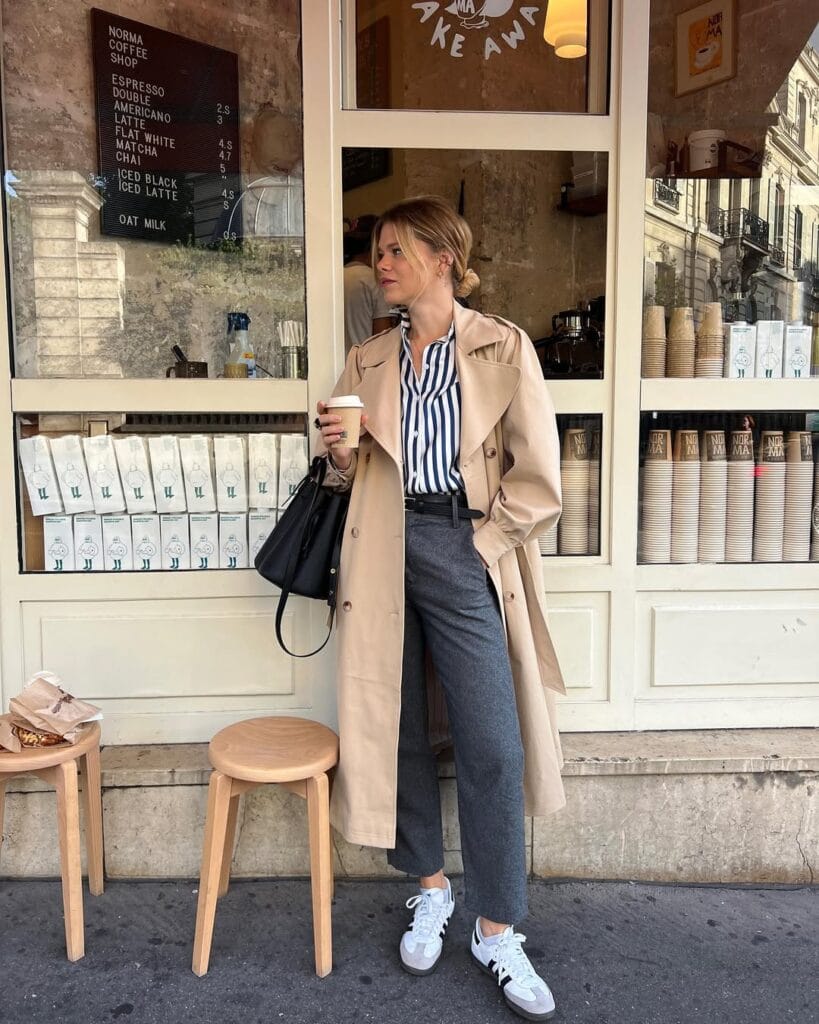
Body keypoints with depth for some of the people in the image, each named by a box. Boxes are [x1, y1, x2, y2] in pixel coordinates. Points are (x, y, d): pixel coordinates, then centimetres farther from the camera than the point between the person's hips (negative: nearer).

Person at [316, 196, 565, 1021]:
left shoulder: (502, 348, 1)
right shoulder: (367, 361, 12)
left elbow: (537, 477, -3)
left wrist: (481, 545, -7)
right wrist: (338, 455, -4)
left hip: (464, 551, -3)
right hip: (384, 555, 4)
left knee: (492, 745, -3)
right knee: (397, 728, 11)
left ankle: (496, 930, 17)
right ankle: (431, 889, 33)